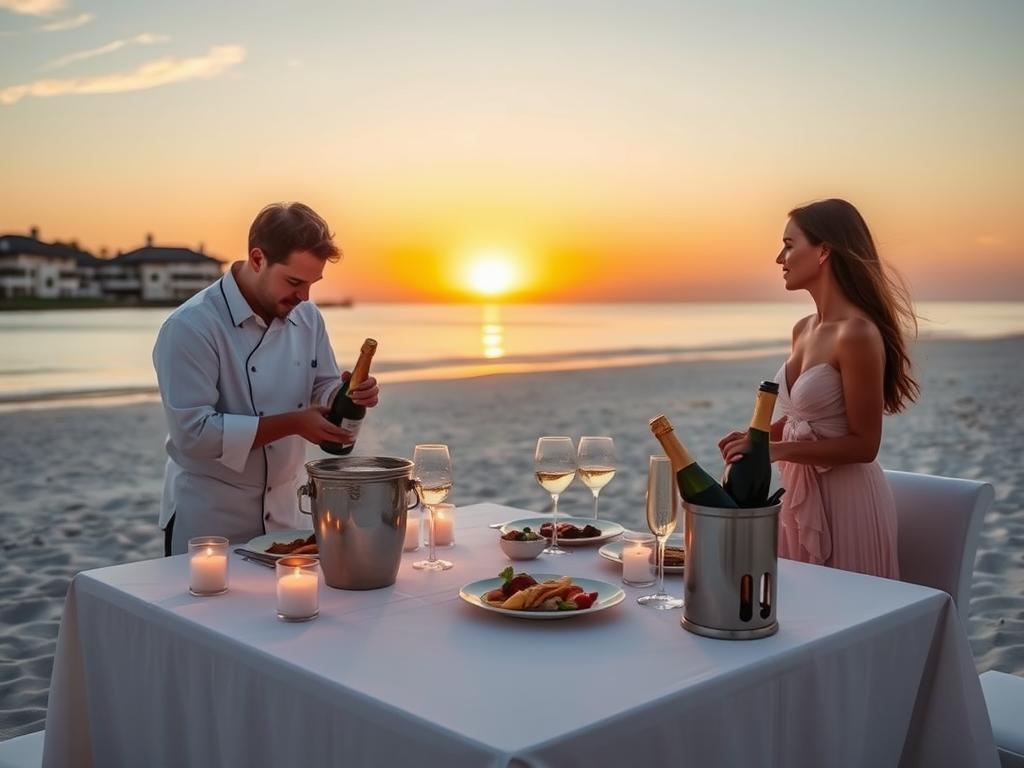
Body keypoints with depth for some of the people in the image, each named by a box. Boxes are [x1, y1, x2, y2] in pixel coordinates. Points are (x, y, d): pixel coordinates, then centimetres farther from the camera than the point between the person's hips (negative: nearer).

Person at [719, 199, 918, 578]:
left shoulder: (857, 334, -20)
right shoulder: (803, 330, 6)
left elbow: (863, 444, -18)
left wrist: (777, 450, -21)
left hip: (846, 500, -8)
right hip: (800, 492, 8)